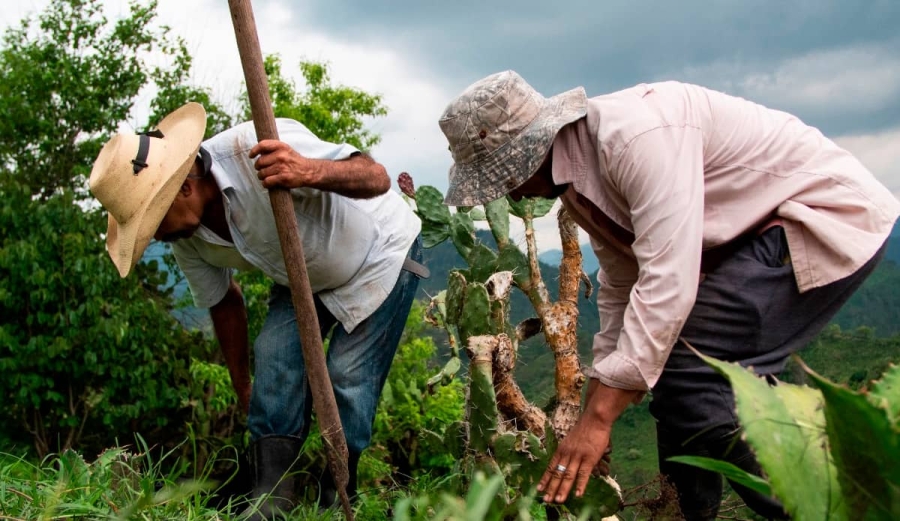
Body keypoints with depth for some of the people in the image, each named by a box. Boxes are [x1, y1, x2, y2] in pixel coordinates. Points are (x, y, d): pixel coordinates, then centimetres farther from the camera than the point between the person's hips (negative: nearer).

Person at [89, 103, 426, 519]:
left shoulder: (257, 149, -37)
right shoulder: (186, 237, -13)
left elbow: (377, 177, -37)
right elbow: (224, 302, 4)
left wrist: (311, 172, -58)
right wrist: (244, 391, 12)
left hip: (382, 253, -6)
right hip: (305, 278, 6)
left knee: (349, 378, -14)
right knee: (274, 357, -14)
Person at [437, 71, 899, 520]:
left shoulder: (637, 131, -28)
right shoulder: (578, 179, 2)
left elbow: (666, 281, -33)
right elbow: (619, 288, 10)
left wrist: (600, 417, -29)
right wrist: (592, 412, 10)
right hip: (759, 234, 10)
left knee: (684, 365, -20)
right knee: (662, 362, 7)